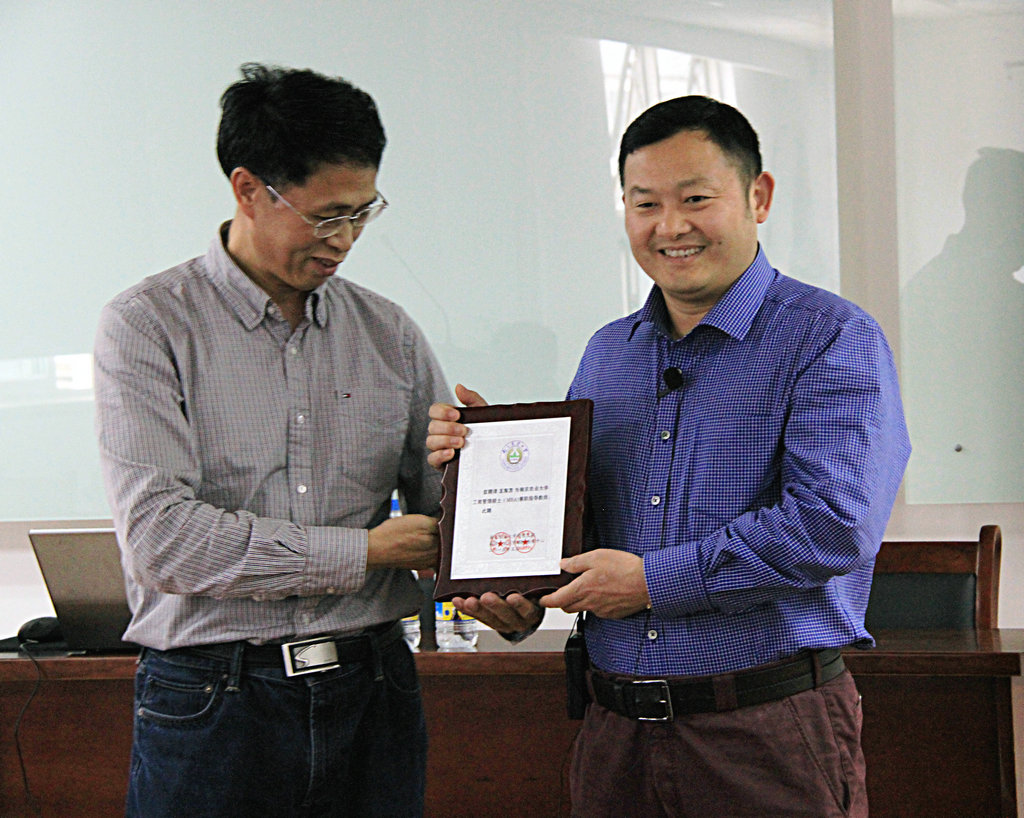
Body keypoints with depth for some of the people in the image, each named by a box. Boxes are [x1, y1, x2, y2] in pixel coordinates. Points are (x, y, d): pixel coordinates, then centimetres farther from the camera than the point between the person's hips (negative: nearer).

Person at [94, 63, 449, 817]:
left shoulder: (389, 333, 9)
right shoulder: (149, 325, -4)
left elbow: (444, 505, 9)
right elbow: (160, 534, -15)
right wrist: (362, 552, -12)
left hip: (371, 693, 4)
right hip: (211, 706, -3)